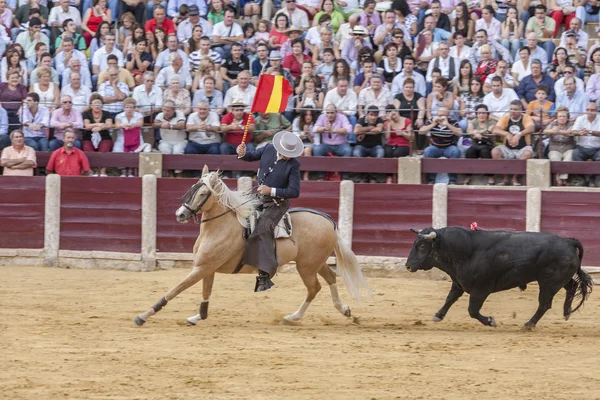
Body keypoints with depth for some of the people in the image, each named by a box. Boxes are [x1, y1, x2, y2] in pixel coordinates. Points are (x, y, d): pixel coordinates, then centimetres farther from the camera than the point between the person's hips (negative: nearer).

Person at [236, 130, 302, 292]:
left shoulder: (293, 165, -18)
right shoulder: (268, 149, -5)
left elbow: (294, 192, -18)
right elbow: (252, 156, 14)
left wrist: (271, 191, -26)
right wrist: (242, 154, -9)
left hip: (276, 204, -7)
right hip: (259, 197, 7)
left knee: (263, 228, -25)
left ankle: (265, 276, -32)